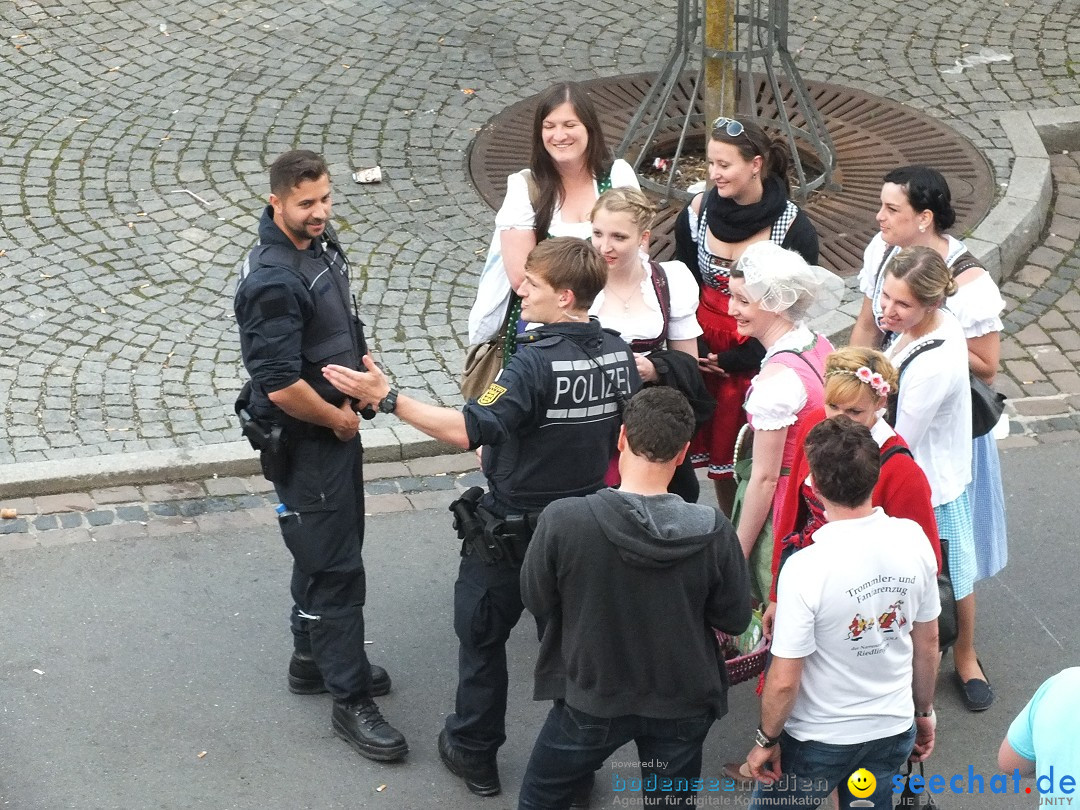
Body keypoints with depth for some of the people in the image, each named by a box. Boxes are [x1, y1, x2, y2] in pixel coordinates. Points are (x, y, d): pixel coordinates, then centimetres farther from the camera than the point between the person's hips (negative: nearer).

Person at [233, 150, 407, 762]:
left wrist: (364, 373, 2)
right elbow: (280, 385, -30)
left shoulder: (323, 242, 2)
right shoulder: (273, 281, -27)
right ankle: (351, 701, 6)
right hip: (304, 441, -9)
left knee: (329, 551, 22)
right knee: (335, 568, -3)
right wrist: (339, 419, -15)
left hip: (338, 426, 9)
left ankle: (314, 659, 39)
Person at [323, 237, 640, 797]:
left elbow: (470, 429, -36)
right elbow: (628, 435, 6)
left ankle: (474, 753, 27)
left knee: (482, 636, 14)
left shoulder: (537, 363, -28)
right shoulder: (618, 353, -6)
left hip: (511, 531, -6)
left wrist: (388, 400, -37)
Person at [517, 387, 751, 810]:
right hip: (682, 703, 2)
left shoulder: (563, 520, -25)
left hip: (590, 698, -1)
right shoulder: (713, 530, -21)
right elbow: (735, 619, -7)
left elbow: (537, 601, -9)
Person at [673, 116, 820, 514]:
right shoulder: (697, 212, -2)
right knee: (719, 450, 11)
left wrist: (737, 358, -13)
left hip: (760, 357, -3)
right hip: (706, 351, 3)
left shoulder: (793, 226, -13)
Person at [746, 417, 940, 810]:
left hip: (820, 740, -4)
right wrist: (924, 711, 16)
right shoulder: (913, 539, -13)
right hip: (894, 731, 5)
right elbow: (928, 642, 1)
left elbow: (784, 681, -20)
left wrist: (766, 740, -4)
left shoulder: (807, 569, -28)